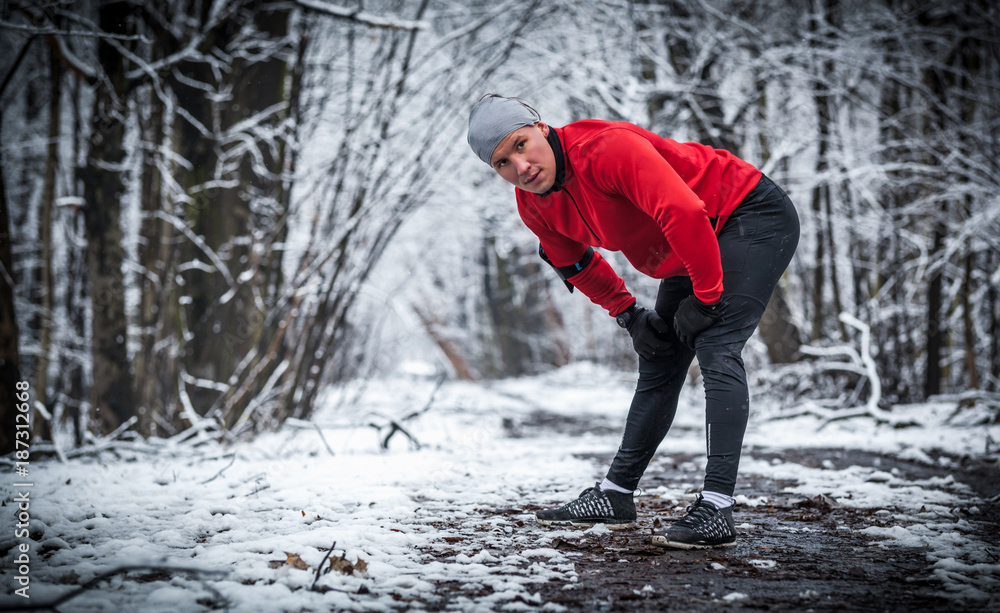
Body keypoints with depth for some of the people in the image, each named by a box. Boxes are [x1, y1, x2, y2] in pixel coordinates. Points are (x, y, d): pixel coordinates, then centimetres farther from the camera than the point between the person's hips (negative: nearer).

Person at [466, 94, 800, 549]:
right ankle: (615, 495, 20)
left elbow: (685, 213, -38)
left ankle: (716, 511, -25)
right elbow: (574, 262, 13)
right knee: (660, 362, 11)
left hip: (755, 218, -8)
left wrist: (706, 298, -27)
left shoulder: (609, 149, -32)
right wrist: (627, 314, 3)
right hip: (693, 250, 8)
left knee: (716, 349, -21)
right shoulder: (534, 205, -6)